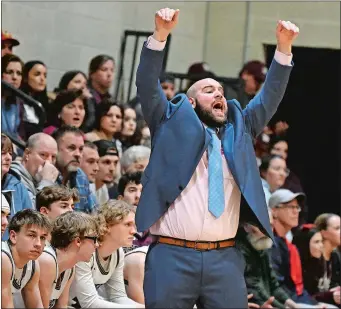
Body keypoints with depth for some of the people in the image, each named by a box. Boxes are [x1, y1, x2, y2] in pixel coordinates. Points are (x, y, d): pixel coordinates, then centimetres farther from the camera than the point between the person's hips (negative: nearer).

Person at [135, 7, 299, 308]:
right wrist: (160, 35, -13)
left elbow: (269, 98, 15)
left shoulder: (238, 131, 20)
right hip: (172, 254, -3)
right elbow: (147, 86, 0)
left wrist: (284, 49, 3)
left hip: (225, 258, 3)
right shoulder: (173, 125, 11)